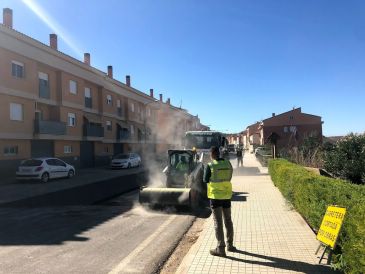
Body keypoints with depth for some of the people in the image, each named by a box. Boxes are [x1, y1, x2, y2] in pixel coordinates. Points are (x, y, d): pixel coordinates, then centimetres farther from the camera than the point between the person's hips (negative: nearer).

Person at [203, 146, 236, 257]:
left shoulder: (210, 166, -13)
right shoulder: (228, 164, 1)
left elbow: (205, 180, -4)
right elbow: (229, 177, 11)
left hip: (215, 196, -5)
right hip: (227, 195, 5)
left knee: (218, 222, 1)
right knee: (228, 220, 17)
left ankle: (220, 248, 4)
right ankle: (230, 245, 29)